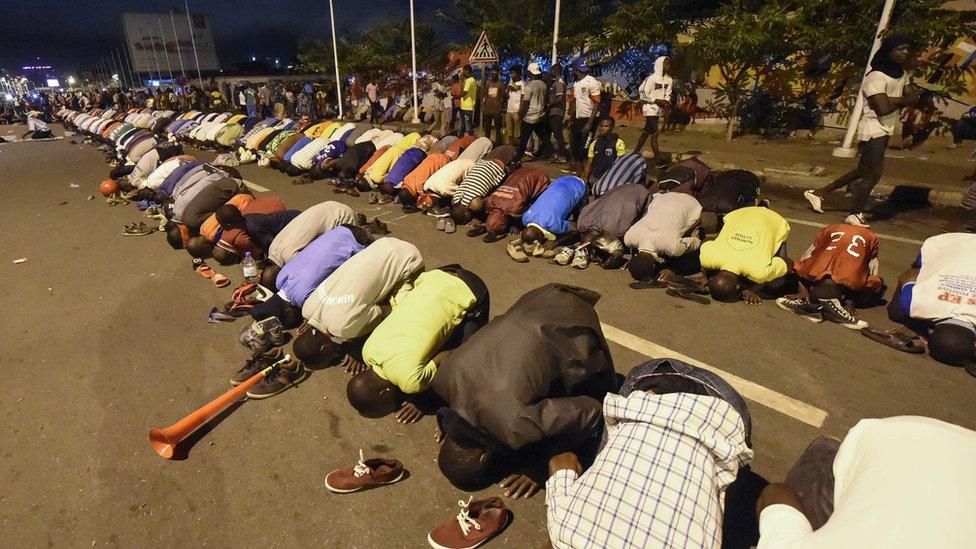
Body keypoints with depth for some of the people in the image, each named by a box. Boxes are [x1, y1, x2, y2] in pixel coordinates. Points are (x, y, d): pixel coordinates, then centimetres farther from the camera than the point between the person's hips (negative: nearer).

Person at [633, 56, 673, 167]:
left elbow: (667, 95, 9)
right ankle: (657, 160, -2)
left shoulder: (669, 79, 4)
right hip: (650, 108, -6)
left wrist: (667, 107, -7)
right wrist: (658, 101, -17)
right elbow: (643, 95, -12)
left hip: (659, 110, 7)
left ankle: (636, 153, 27)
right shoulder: (652, 78, -13)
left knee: (647, 132, 14)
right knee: (654, 133, -6)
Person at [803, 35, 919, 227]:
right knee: (873, 173, -8)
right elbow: (883, 108, -24)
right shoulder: (877, 77, -16)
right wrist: (902, 100, -6)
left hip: (884, 130, 9)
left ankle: (819, 193, 19)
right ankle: (855, 215, 3)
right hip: (874, 130, -9)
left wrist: (893, 101, -15)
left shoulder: (902, 74, 12)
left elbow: (914, 97, 3)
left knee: (864, 171, 14)